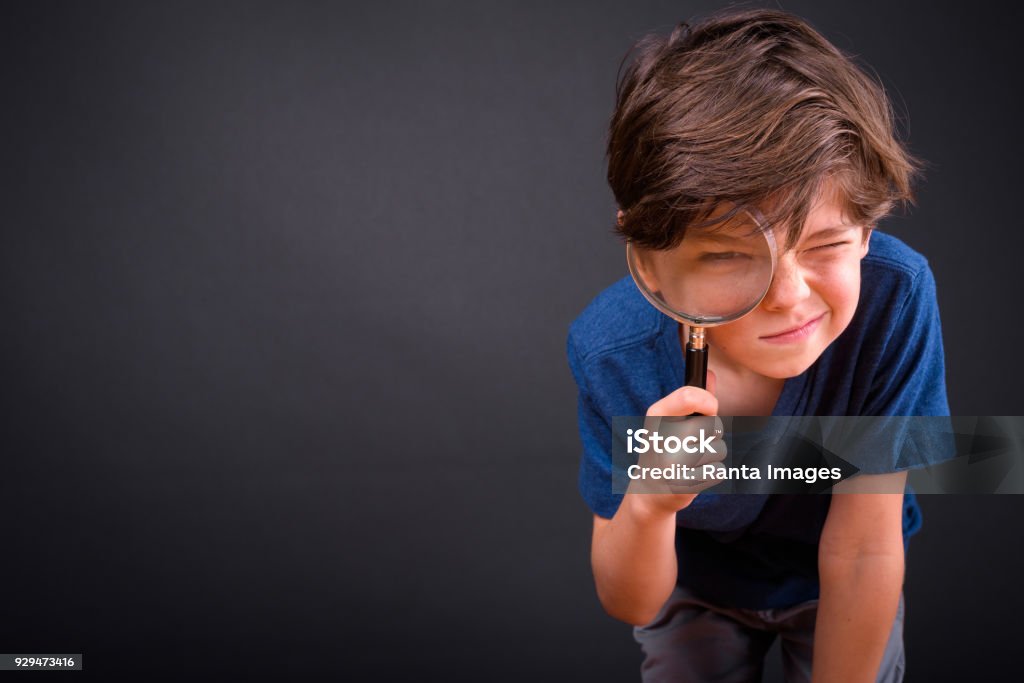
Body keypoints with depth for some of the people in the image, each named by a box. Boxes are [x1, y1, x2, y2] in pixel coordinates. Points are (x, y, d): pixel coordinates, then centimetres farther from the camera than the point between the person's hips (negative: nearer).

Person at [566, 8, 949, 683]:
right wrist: (646, 504, -45)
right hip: (695, 581, 0)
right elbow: (631, 604, -24)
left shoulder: (893, 294, -36)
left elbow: (859, 554, -27)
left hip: (830, 587, 0)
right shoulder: (614, 349, -33)